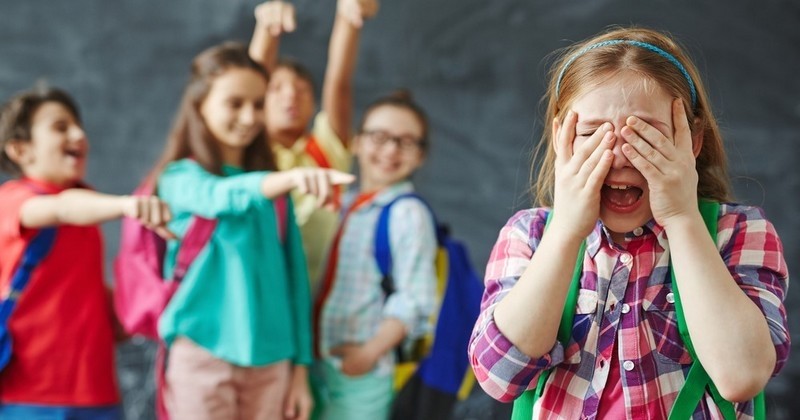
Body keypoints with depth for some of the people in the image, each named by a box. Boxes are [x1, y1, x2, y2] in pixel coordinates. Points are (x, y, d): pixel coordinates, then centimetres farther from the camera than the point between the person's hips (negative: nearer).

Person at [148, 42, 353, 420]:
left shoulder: (273, 190, 12)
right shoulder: (181, 177, -1)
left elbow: (293, 279, 12)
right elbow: (222, 197, -25)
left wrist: (300, 367, 7)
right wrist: (290, 177, -44)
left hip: (269, 357, 4)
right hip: (203, 351, -4)